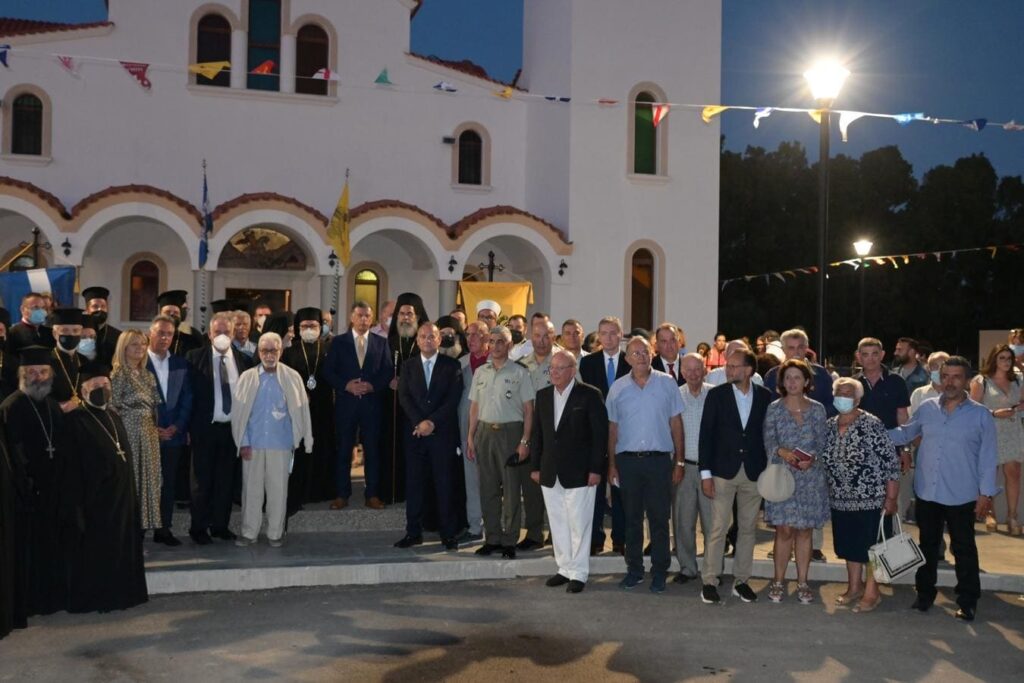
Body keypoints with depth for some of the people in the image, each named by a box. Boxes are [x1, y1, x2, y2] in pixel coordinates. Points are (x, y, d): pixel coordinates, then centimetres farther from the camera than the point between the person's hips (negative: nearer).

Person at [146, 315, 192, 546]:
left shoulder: (181, 364, 9)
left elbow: (187, 399, 8)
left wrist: (177, 427, -4)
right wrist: (152, 429, -11)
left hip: (174, 433, 4)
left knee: (168, 483, 8)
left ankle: (164, 529, 16)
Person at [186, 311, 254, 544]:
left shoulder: (243, 360, 4)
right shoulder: (195, 357, -3)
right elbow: (188, 392, -4)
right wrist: (191, 425, -7)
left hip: (233, 427, 3)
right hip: (206, 428, -2)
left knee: (226, 479, 11)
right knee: (203, 479, 5)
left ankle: (220, 525, 22)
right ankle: (199, 528, 16)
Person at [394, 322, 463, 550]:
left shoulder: (452, 366, 3)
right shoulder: (409, 366, 12)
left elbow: (453, 399, -5)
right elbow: (404, 397, 2)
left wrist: (432, 422, -13)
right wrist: (419, 422, -11)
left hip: (443, 433, -2)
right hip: (415, 433, 2)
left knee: (445, 484, 0)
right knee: (414, 484, 3)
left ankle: (448, 534, 7)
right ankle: (413, 532, 11)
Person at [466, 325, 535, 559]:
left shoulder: (519, 372, -2)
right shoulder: (480, 372, 11)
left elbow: (528, 409, -3)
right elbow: (474, 407, 14)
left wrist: (524, 441, -9)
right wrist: (471, 436, 8)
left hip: (510, 431, -4)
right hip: (484, 431, 4)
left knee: (511, 488, 0)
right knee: (488, 488, 8)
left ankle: (509, 541, 9)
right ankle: (492, 538, 18)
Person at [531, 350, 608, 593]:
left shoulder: (590, 395, -7)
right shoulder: (543, 395, 9)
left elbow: (600, 433, -8)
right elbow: (537, 432, 12)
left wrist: (595, 469, -11)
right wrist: (535, 466, 8)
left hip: (579, 473, -5)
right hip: (550, 473, 5)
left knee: (579, 525, 1)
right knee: (557, 525, 11)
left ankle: (578, 573, 12)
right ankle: (565, 568, 23)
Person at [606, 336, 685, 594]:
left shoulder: (667, 383, 1)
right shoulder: (618, 388, 4)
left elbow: (676, 423, 3)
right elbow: (613, 428, 8)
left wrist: (679, 461, 0)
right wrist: (611, 464, 5)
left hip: (659, 458, -1)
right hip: (627, 459, 2)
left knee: (659, 518, 3)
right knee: (632, 518, 9)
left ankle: (659, 572, 15)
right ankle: (634, 570, 20)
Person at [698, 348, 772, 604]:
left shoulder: (765, 396, 2)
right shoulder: (716, 394, -2)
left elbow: (768, 432, 5)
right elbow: (706, 434, -3)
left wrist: (768, 469, 0)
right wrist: (706, 473, -7)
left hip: (754, 472, 2)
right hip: (723, 471, -2)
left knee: (748, 528, 9)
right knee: (718, 528, -2)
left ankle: (741, 580, 20)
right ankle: (709, 581, 6)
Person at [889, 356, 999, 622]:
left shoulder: (981, 415, -5)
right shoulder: (927, 409, 3)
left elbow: (987, 457, -4)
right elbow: (906, 433, 16)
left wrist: (986, 492, -7)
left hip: (961, 497, -3)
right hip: (926, 493, 3)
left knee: (964, 550, 6)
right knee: (927, 546, 16)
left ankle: (967, 602, 19)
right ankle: (925, 594, 30)